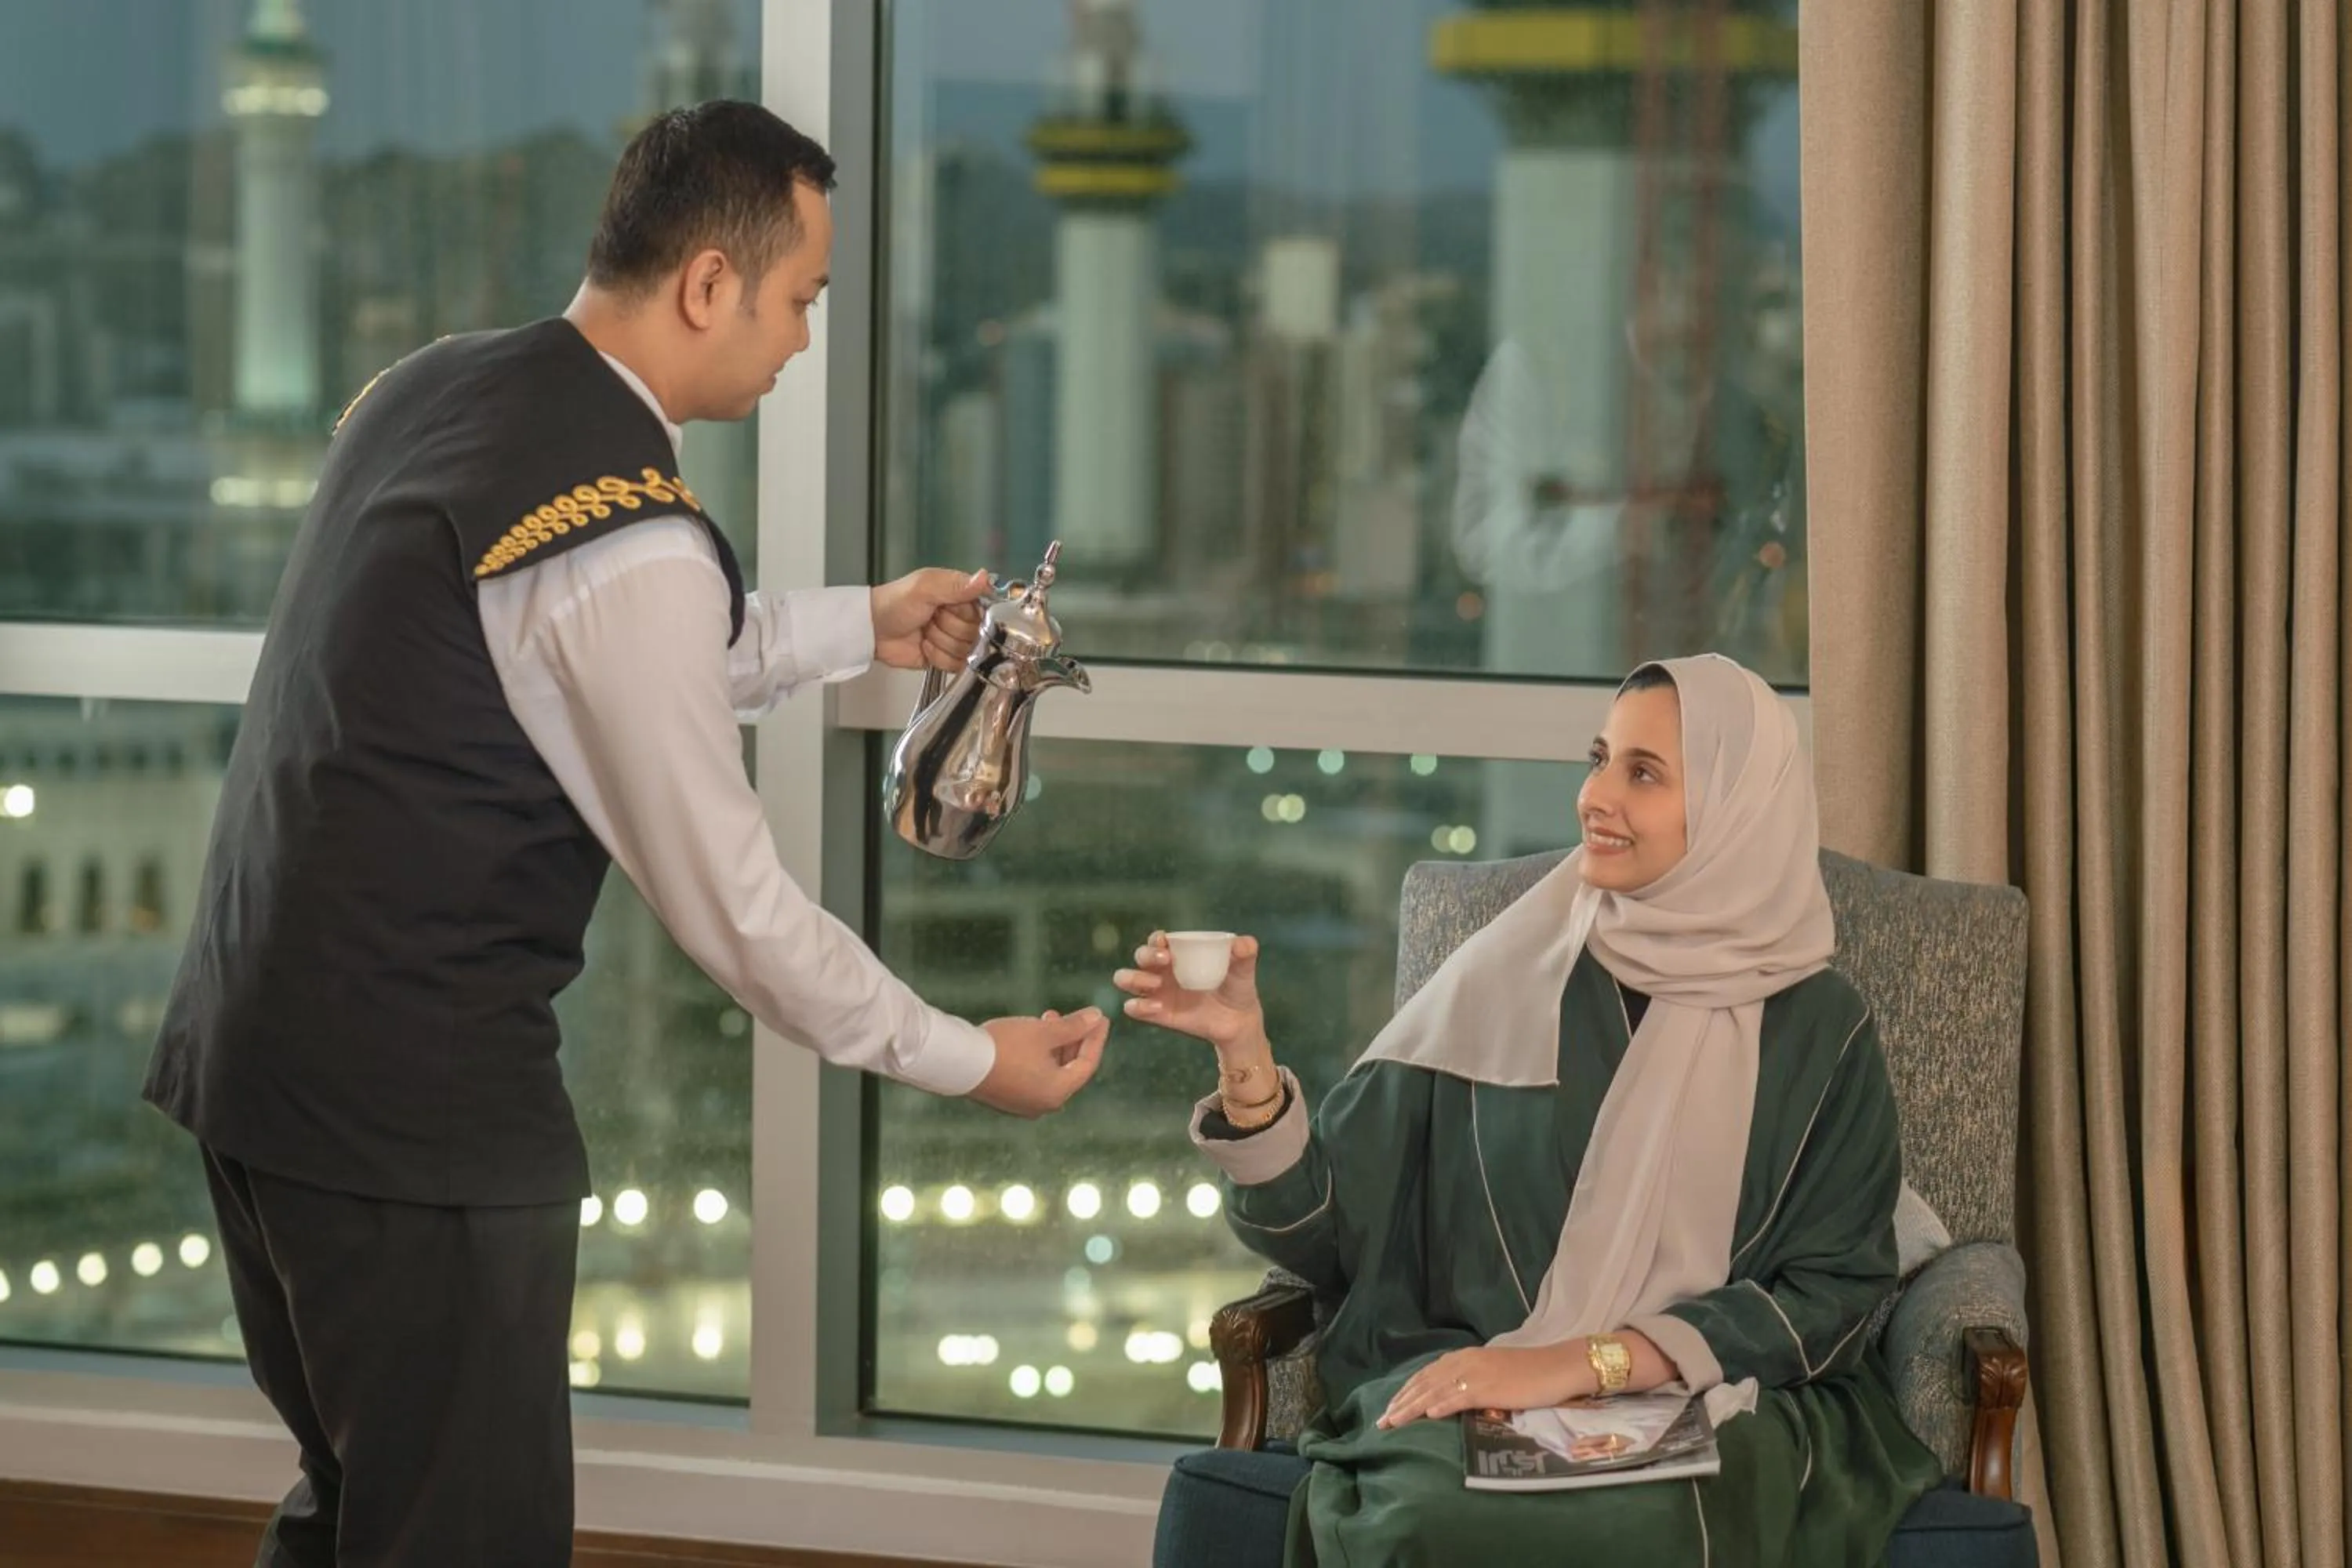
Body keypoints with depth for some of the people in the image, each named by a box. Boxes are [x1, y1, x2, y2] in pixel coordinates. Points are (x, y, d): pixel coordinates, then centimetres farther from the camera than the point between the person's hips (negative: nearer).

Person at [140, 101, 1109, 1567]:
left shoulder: (434, 389, 8)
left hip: (246, 1050, 9)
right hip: (414, 1102, -9)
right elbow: (730, 903, -13)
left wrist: (862, 625, 28)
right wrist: (972, 1059, -2)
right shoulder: (629, 534, -19)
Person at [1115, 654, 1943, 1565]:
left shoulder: (1816, 1029, 5)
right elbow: (1330, 1228, 5)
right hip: (1471, 1395, 1)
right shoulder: (1507, 979, 7)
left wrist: (1580, 1362, -14)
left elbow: (1829, 1294, -2)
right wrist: (1244, 1053, -12)